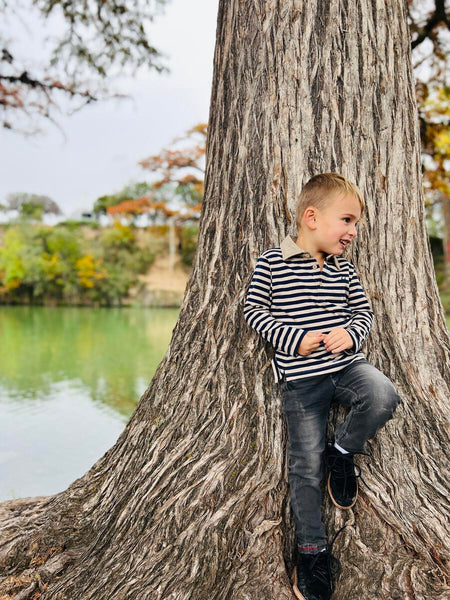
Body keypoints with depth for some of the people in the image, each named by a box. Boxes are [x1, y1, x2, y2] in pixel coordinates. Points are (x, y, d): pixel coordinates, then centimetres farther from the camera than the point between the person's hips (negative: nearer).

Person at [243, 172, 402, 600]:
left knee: (383, 398, -27)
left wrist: (351, 333, -10)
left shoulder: (343, 269, 9)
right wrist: (294, 338, -15)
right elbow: (254, 311, -3)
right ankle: (312, 550, 16)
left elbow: (363, 312, 13)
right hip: (300, 378, -3)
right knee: (305, 465, -2)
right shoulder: (271, 263, -5)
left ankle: (342, 452, 3)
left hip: (347, 364, 4)